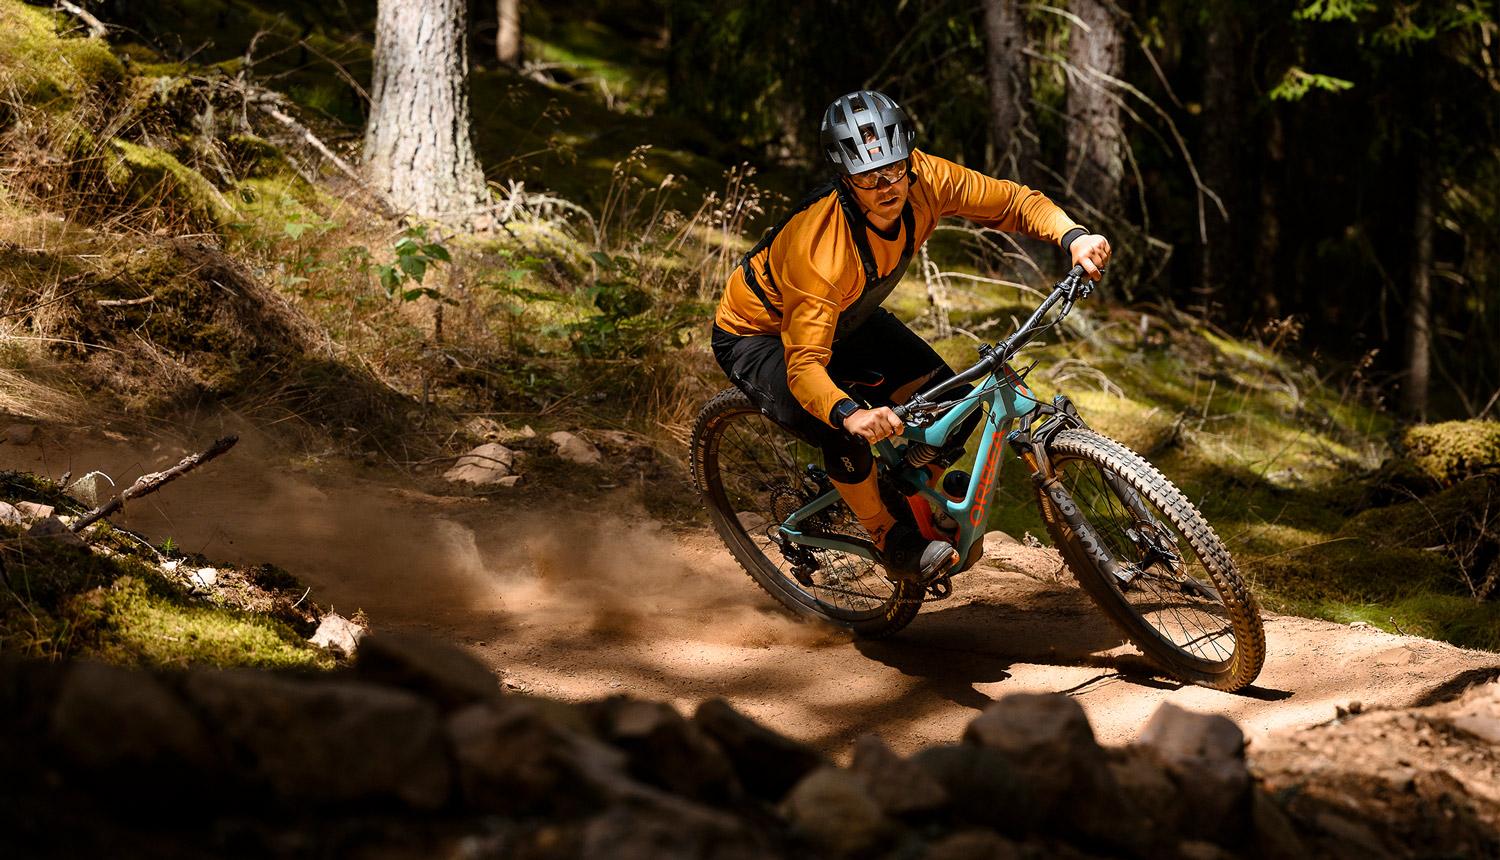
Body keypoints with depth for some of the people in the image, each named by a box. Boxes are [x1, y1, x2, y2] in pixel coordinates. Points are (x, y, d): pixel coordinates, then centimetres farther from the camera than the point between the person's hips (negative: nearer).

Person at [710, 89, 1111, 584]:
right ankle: (893, 544, -3)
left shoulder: (922, 180, -25)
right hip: (756, 335, -7)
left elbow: (1013, 201, -14)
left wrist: (1073, 237, -32)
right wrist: (849, 414, -64)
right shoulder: (822, 251, -42)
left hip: (845, 318, 7)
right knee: (845, 438, -30)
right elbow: (803, 363, -45)